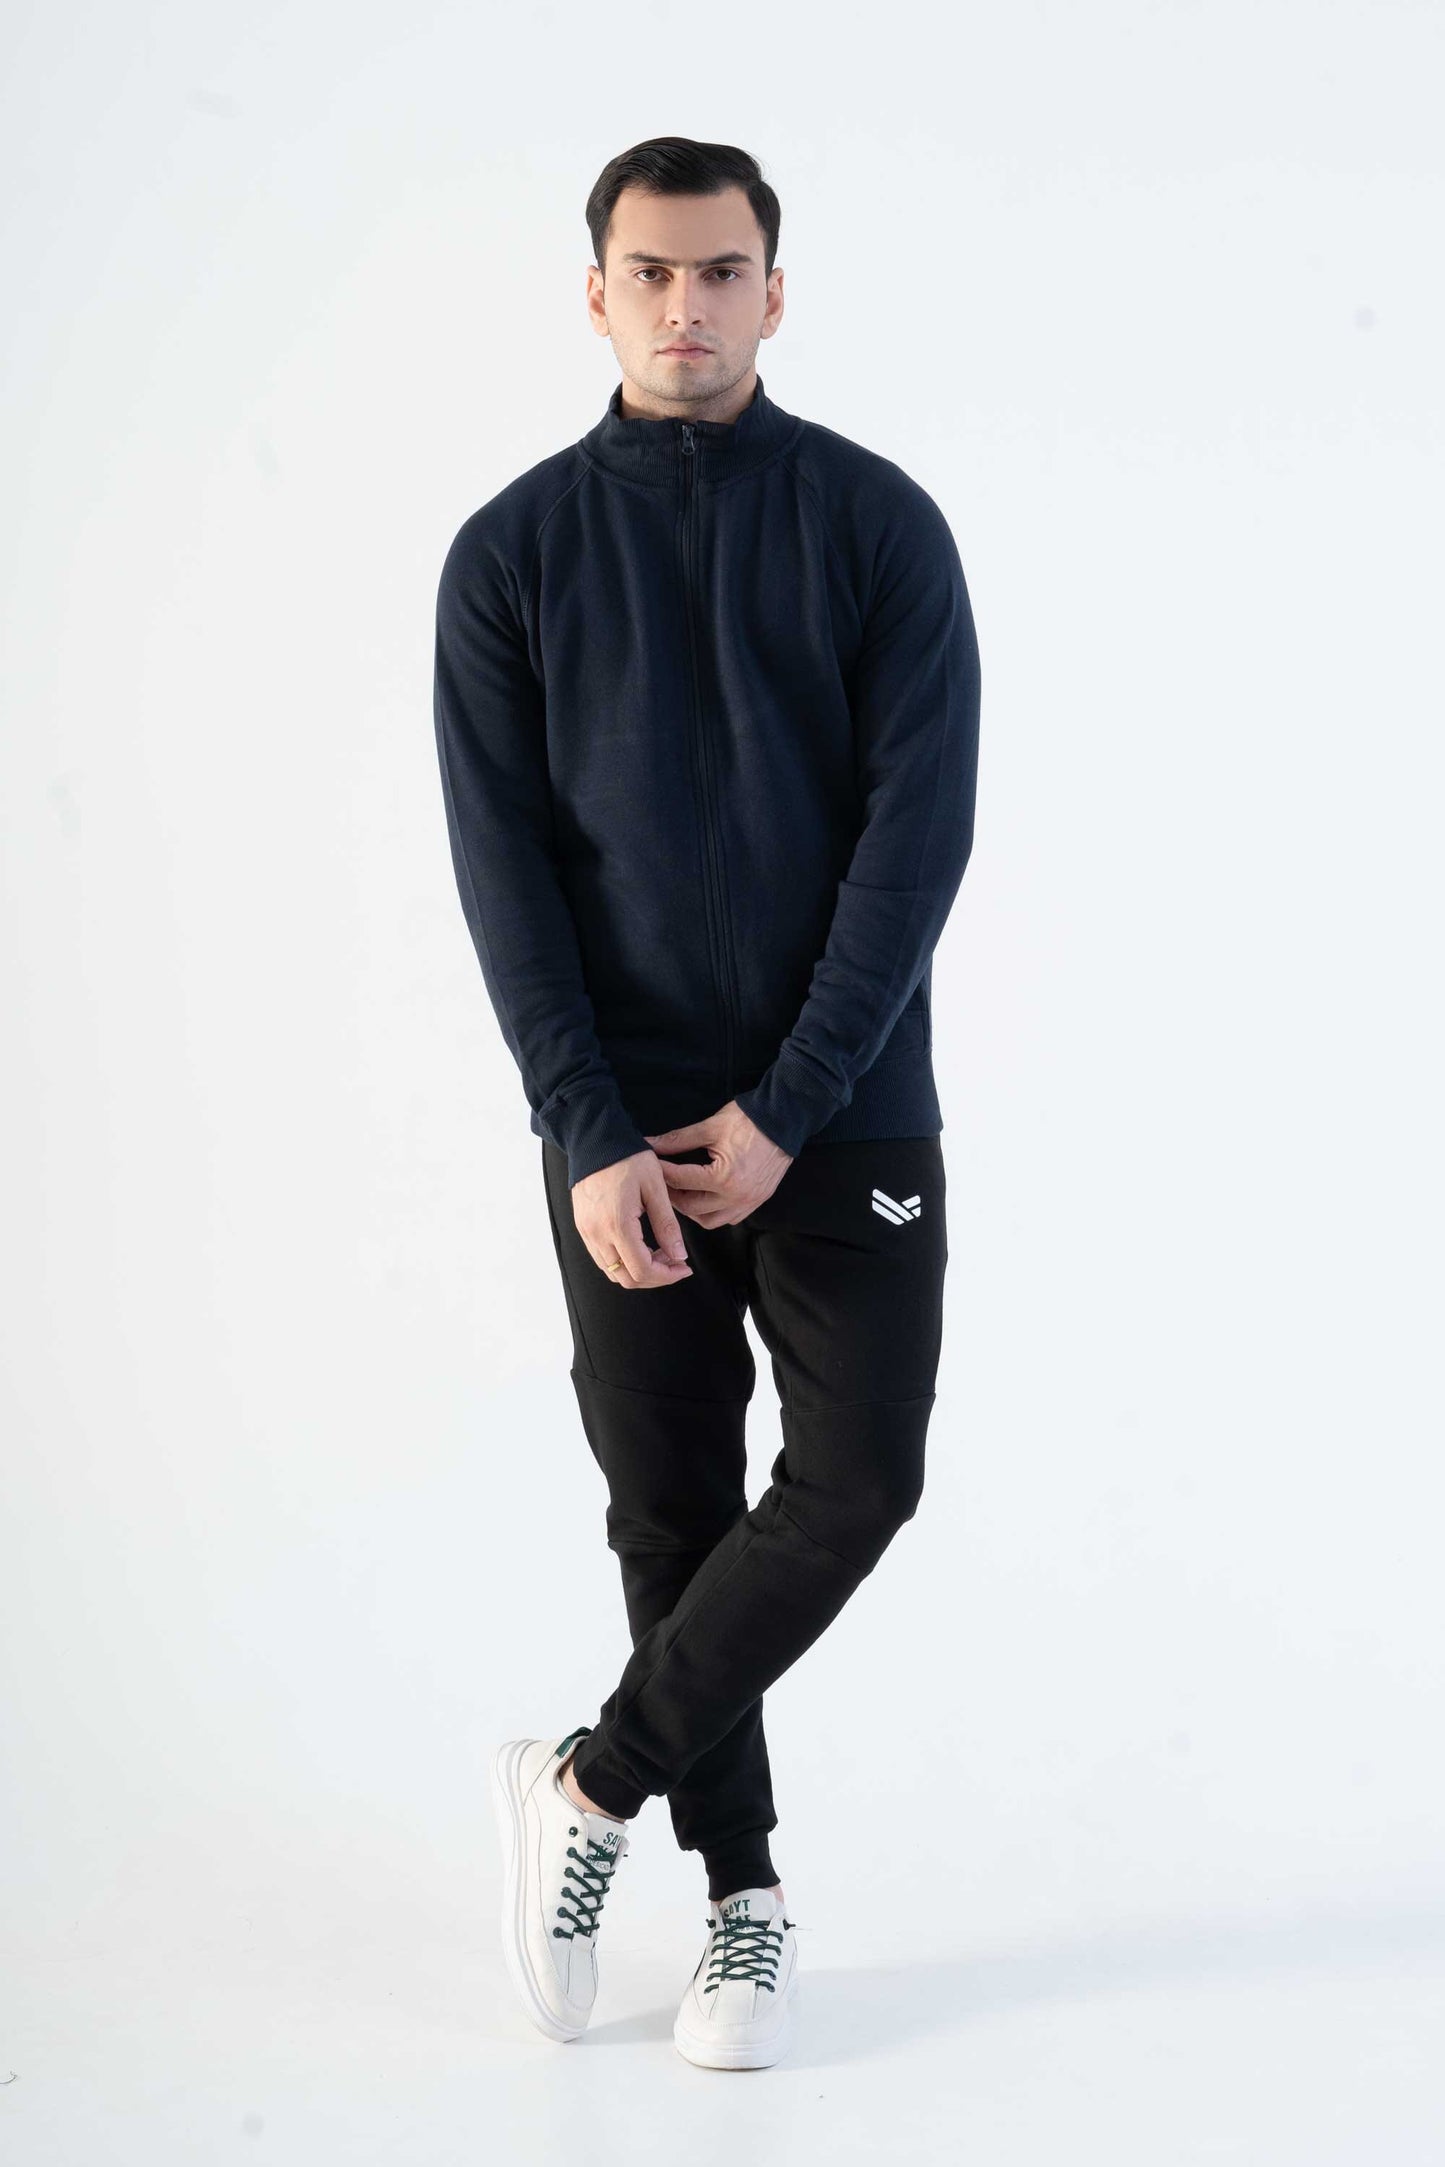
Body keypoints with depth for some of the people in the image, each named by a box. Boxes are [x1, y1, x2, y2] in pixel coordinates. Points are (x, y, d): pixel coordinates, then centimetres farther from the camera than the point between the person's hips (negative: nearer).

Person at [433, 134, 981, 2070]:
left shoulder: (879, 524, -1)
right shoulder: (512, 553, 2)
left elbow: (921, 827, -7)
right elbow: (502, 860, -3)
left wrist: (789, 1109, -14)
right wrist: (594, 1138, -13)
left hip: (844, 1112, 0)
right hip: (626, 1128, 1)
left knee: (855, 1477, -7)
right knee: (674, 1511, 6)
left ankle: (593, 1785, 11)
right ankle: (743, 1893, 20)